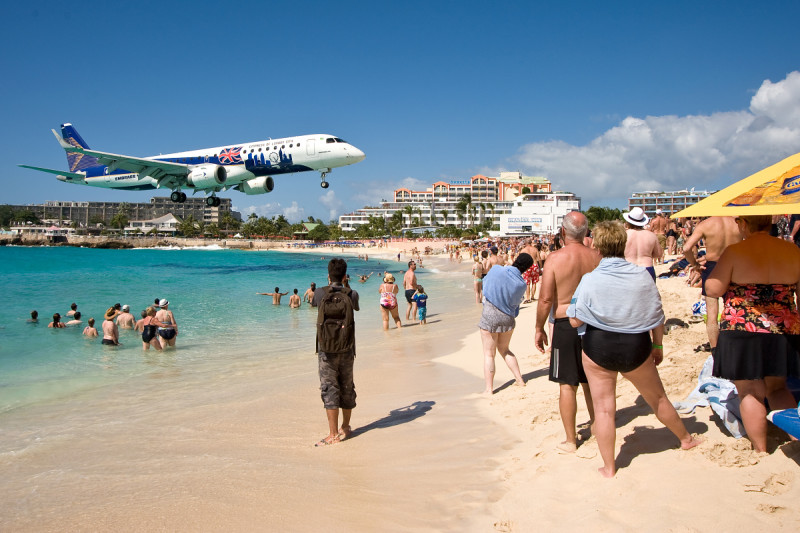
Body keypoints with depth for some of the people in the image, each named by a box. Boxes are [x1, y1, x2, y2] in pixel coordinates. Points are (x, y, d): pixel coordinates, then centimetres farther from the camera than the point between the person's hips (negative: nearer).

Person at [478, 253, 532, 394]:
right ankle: (520, 379, 24)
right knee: (504, 350, 23)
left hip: (489, 315, -3)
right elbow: (516, 303, 6)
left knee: (489, 354, 6)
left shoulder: (496, 270, -14)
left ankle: (489, 388, 6)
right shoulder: (521, 284, -6)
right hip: (508, 318, 3)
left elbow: (485, 283, 3)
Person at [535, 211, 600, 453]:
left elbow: (546, 299, -14)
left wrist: (539, 328, -3)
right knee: (591, 382, 18)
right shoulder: (596, 256, -1)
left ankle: (570, 440, 12)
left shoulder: (555, 258, -13)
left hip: (566, 325, -4)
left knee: (567, 385, 5)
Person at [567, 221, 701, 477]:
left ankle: (608, 467, 17)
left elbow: (575, 321, -9)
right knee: (657, 397, 23)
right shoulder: (642, 276, -6)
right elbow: (657, 316, 1)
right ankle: (686, 438, 46)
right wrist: (658, 345, 15)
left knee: (603, 408, 8)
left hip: (598, 349, -2)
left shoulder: (590, 280, -13)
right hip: (636, 347, 2)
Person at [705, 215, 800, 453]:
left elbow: (713, 290, -9)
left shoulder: (735, 252, -12)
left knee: (750, 392, 7)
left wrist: (718, 268, 8)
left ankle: (761, 450, 11)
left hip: (743, 332, -4)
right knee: (777, 388, 22)